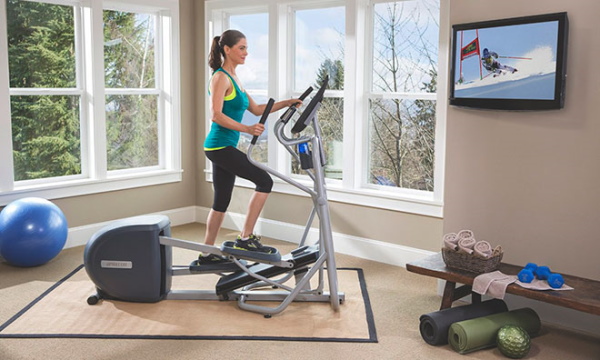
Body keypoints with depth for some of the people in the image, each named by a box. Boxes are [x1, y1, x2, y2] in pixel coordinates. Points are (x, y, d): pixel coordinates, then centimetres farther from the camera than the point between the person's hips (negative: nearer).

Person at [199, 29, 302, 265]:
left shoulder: (233, 78, 18)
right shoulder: (221, 77, -11)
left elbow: (256, 109, 21)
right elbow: (216, 115, -20)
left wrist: (286, 103, 12)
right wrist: (246, 129, -30)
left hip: (225, 147, 10)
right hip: (220, 146, -10)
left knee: (221, 202, 12)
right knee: (264, 181, -12)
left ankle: (207, 254, 19)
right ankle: (246, 239, -7)